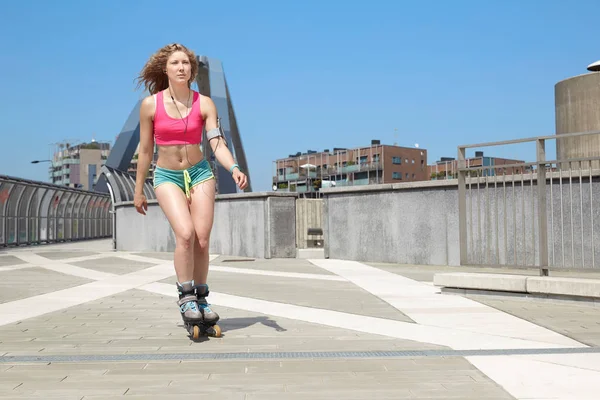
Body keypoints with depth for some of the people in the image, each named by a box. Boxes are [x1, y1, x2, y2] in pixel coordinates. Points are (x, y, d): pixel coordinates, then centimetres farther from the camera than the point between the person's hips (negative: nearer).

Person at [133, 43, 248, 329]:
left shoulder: (204, 104, -2)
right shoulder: (151, 105, -4)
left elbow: (217, 143, -10)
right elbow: (145, 150, 3)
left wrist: (234, 169, -29)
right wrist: (138, 191, 7)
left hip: (200, 173, 2)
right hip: (167, 176, -1)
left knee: (202, 239, -2)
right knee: (185, 234, -22)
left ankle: (201, 298, 16)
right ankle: (186, 296, -5)